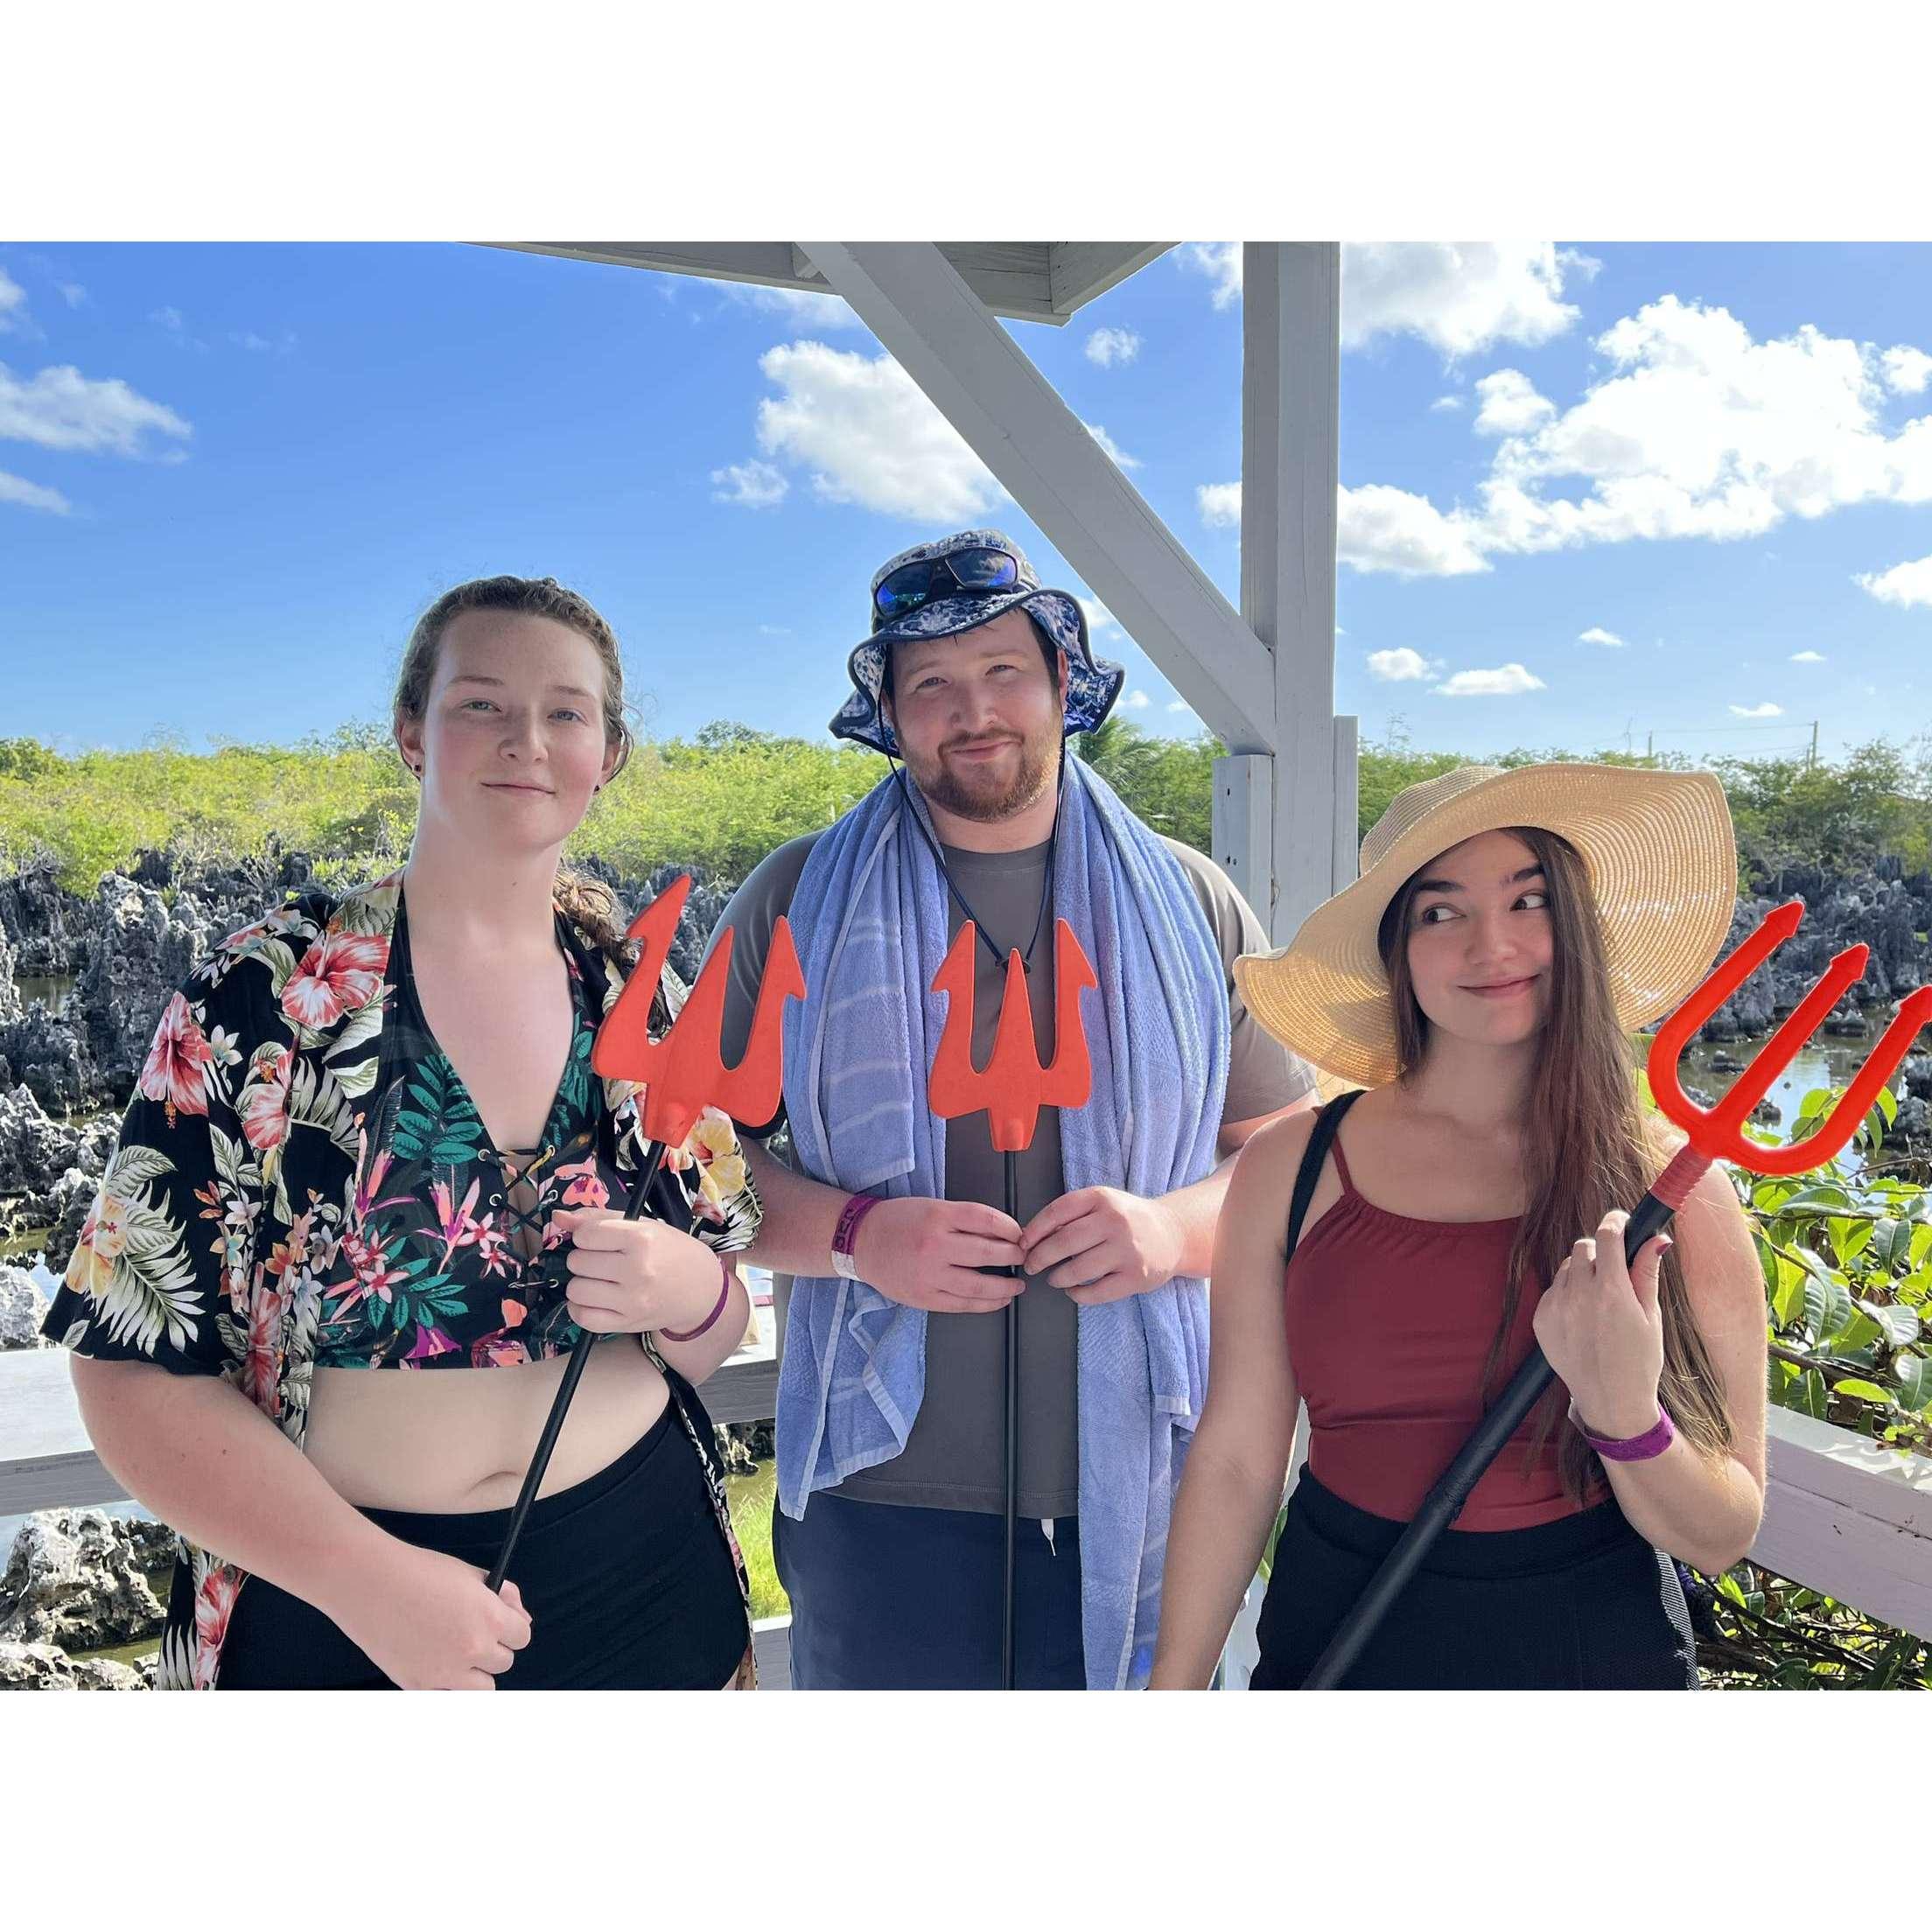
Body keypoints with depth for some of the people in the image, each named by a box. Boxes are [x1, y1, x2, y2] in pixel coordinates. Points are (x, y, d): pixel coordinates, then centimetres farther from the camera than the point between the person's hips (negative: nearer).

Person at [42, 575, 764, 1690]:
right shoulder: (267, 996, -11)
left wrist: (688, 1291, -16)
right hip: (334, 1608, -2)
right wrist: (366, 1575, -19)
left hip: (647, 1564, 3)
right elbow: (136, 1363, -10)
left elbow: (713, 1341, 6)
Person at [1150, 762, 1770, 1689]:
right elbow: (1235, 1459, -6)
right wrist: (1171, 1692, -5)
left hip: (1593, 1646, 0)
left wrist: (1626, 1412, -27)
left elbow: (1720, 1538, -8)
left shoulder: (1672, 1187, -11)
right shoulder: (1289, 1168, -10)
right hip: (1335, 1637, 1)